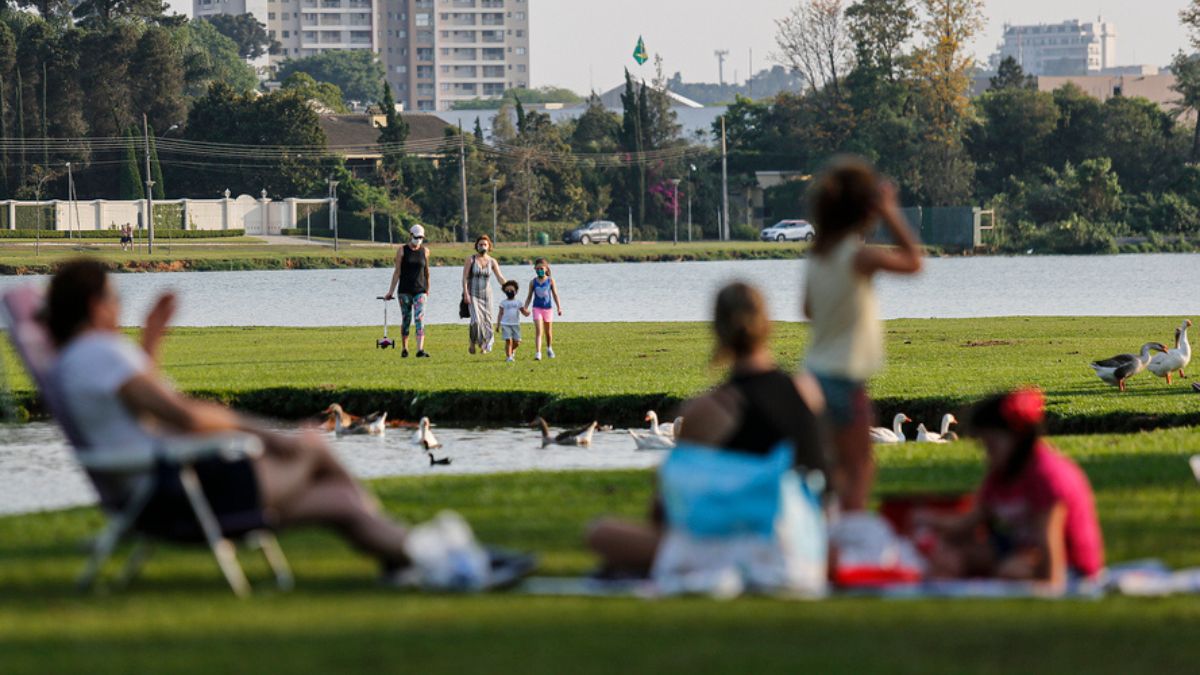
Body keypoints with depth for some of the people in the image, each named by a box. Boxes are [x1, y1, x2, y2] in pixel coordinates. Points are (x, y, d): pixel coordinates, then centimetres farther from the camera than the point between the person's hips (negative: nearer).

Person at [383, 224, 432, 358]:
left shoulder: (425, 251, 6)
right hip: (405, 290, -1)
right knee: (406, 320, 6)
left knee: (419, 319, -12)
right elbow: (397, 272, 1)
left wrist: (427, 289, 23)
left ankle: (420, 350, -20)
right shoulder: (402, 251, 0)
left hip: (420, 290, 1)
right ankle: (404, 349, 19)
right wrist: (391, 291, -1)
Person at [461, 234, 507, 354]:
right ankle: (473, 343, 0)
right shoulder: (471, 260, -3)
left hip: (486, 295, 3)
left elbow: (500, 278, -3)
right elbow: (464, 278, -6)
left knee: (486, 321, 1)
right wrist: (466, 294, -16)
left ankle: (484, 346, 16)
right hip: (473, 295, -3)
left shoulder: (492, 261, 3)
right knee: (476, 320, -19)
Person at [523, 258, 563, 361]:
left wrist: (559, 307, -8)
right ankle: (538, 353, -19)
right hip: (537, 308, -1)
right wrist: (525, 308, -3)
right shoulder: (533, 282, -2)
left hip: (548, 308, 1)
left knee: (548, 331, 17)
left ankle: (549, 348, 41)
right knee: (538, 331, -14)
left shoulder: (550, 281, -4)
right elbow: (529, 296, 4)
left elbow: (555, 295, -2)